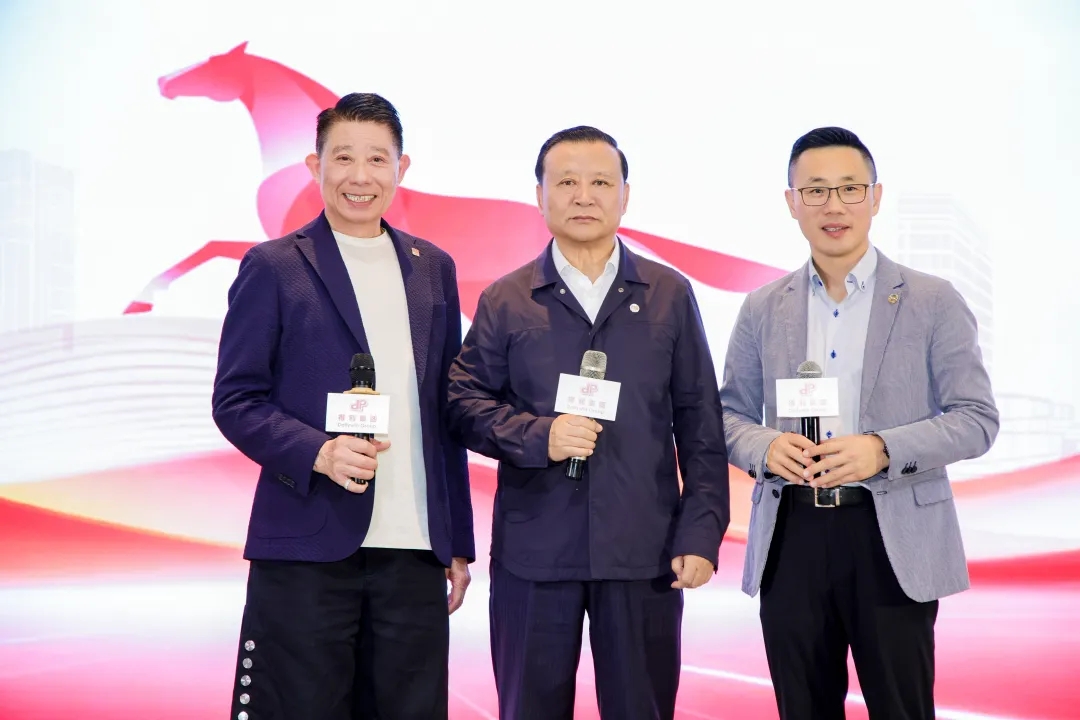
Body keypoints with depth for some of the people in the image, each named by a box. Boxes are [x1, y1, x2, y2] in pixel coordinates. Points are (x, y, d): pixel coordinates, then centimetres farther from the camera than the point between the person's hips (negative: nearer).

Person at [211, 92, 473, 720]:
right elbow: (235, 401, -1)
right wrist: (319, 453, -19)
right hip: (306, 550, -4)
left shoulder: (434, 269, 14)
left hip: (415, 551, 4)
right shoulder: (274, 267, 1)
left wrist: (460, 544, 14)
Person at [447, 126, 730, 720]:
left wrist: (701, 534, -2)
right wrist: (537, 435, -15)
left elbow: (701, 430, 5)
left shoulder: (670, 297, 7)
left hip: (644, 555, 0)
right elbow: (464, 402, 3)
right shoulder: (505, 302, 6)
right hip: (532, 554, 0)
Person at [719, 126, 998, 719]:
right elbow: (730, 414, 12)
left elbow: (977, 419, -3)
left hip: (894, 542, -2)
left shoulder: (933, 302, 0)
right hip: (791, 538, 3)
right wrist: (765, 447, -12)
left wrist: (883, 449, -18)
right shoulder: (763, 309, 8)